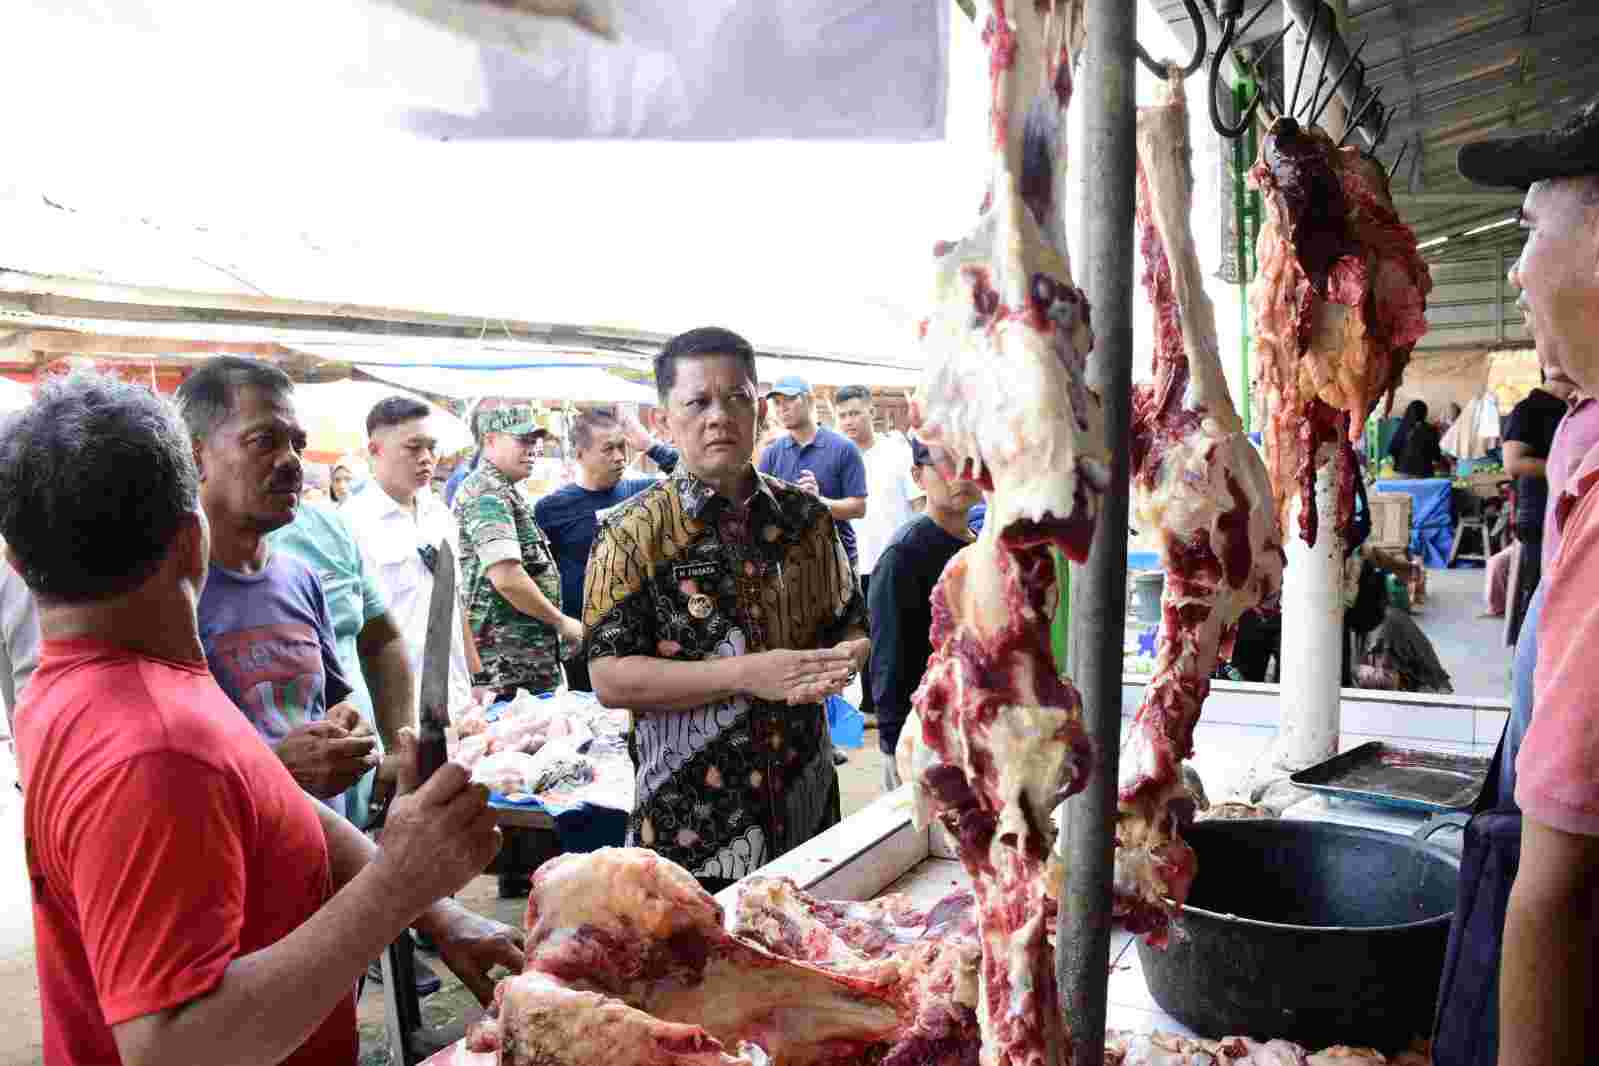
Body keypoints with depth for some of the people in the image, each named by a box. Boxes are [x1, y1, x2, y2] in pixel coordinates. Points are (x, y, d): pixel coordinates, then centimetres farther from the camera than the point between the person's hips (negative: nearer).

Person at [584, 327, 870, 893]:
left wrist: (841, 662, -12)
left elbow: (851, 628, 12)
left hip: (807, 804, 5)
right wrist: (746, 673, -24)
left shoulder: (807, 517, 4)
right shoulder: (634, 533, -10)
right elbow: (610, 678, -16)